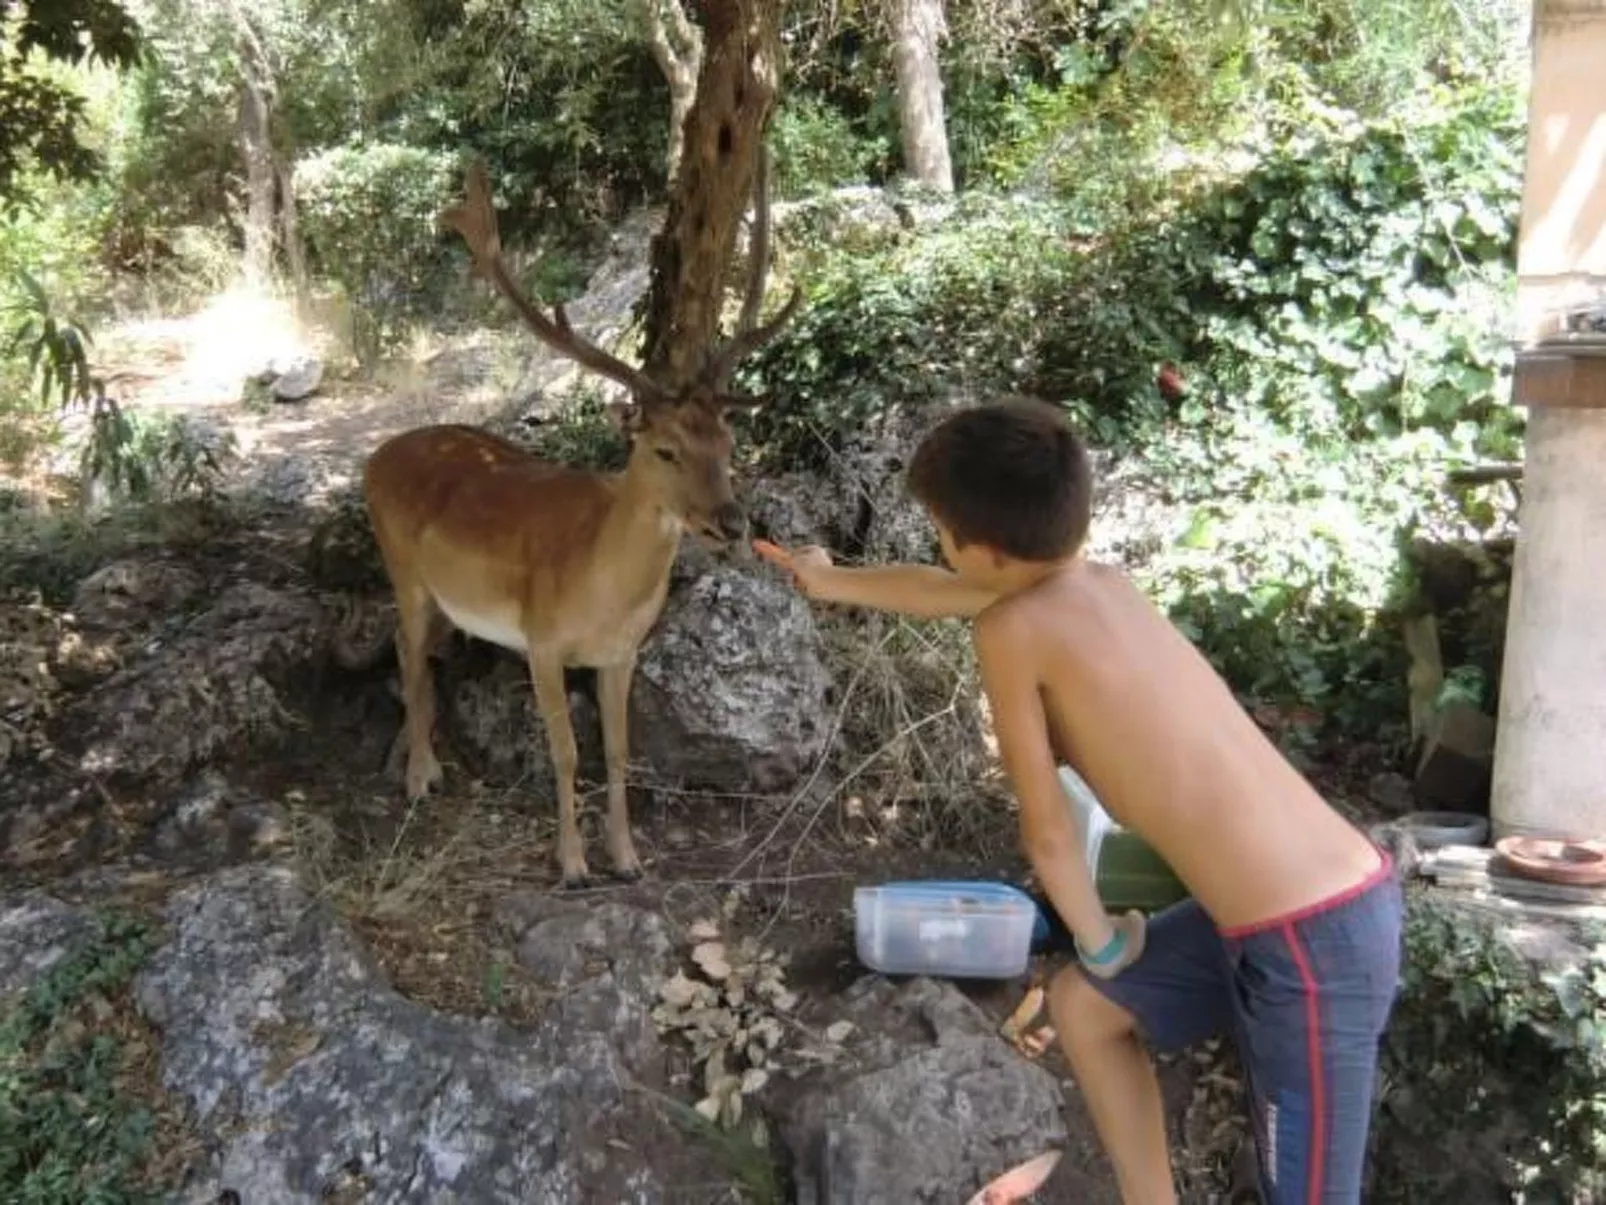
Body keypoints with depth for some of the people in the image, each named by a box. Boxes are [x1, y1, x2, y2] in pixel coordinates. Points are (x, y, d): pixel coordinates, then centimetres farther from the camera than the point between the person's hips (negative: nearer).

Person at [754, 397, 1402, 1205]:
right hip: (1318, 900, 9)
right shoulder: (1095, 585, 9)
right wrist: (833, 581, 44)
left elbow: (1046, 829, -6)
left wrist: (1100, 943, 10)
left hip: (1311, 941, -9)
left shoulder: (1011, 627, -14)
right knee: (1083, 1004, 23)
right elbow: (943, 591, 28)